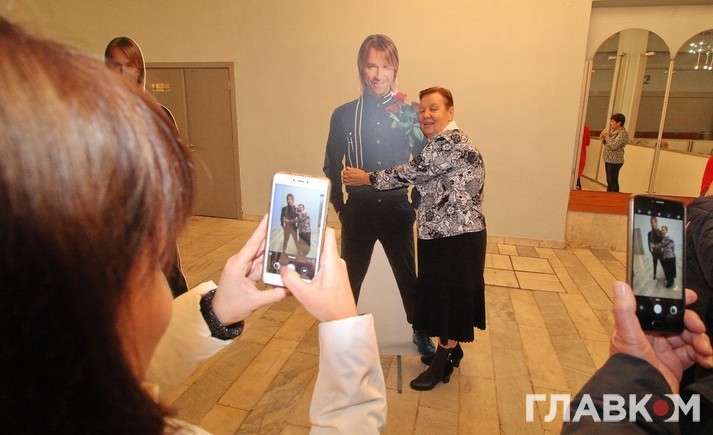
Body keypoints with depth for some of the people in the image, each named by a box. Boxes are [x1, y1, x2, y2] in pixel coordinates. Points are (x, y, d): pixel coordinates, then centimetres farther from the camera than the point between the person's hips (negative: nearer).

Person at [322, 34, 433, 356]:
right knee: (350, 277, 17)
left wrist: (417, 205, -2)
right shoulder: (343, 115, -3)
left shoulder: (409, 113, -3)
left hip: (397, 210, 0)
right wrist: (340, 205, -1)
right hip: (358, 211, 0)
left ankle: (420, 332, 40)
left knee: (408, 275, 16)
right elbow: (332, 167, 3)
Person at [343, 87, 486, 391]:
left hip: (458, 237, -10)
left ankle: (443, 362, 20)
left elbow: (411, 173, -20)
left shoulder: (450, 142, -19)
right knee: (440, 294, 19)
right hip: (441, 234, 10)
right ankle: (450, 348, 36)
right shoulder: (439, 143, 14)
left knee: (452, 296, 4)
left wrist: (366, 178, -11)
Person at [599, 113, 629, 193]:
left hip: (615, 161, -9)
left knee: (613, 181, -6)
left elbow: (613, 146, -22)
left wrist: (607, 136, -13)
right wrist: (603, 138, 2)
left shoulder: (623, 133, -14)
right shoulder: (613, 131, 12)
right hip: (608, 159, 9)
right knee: (609, 181, 14)